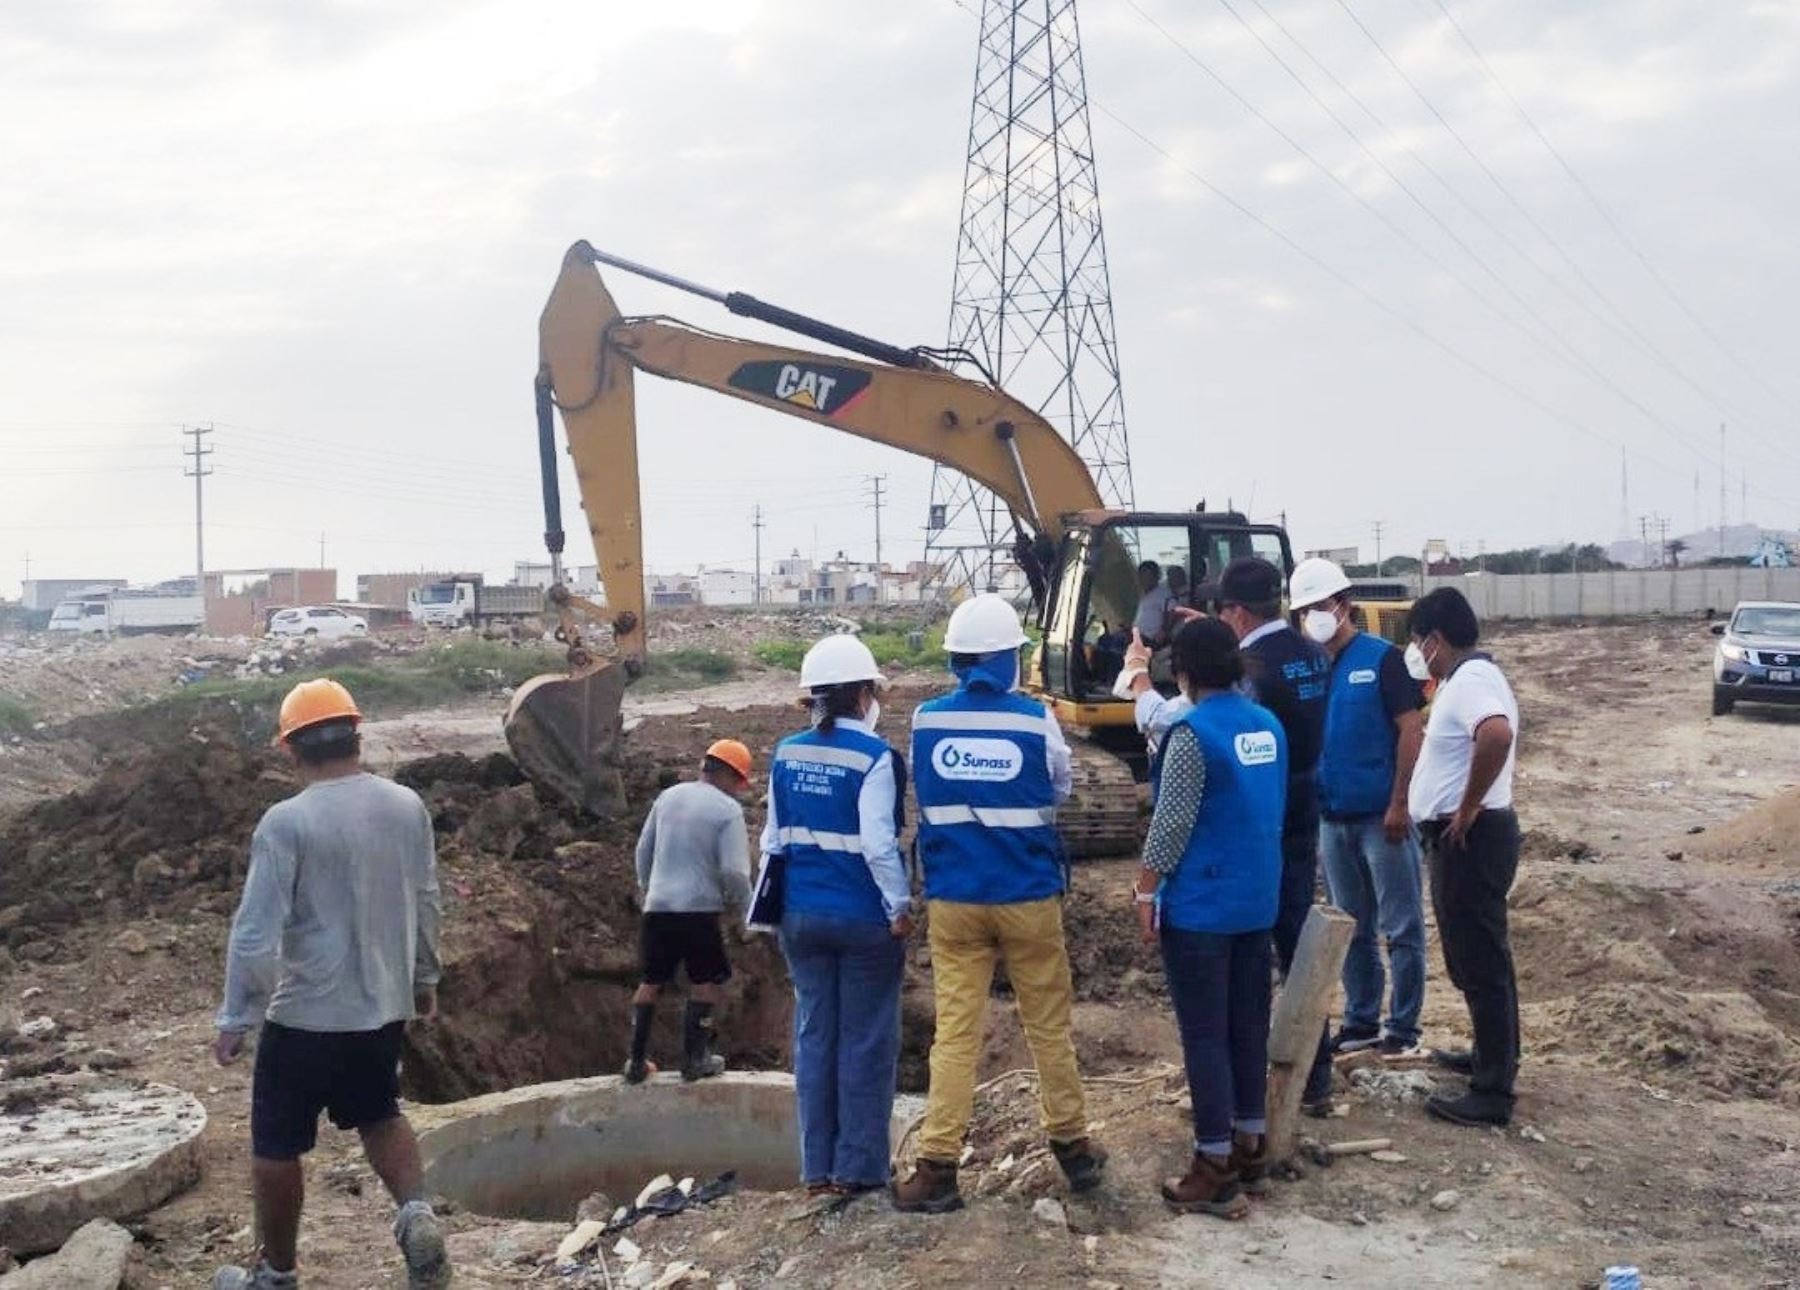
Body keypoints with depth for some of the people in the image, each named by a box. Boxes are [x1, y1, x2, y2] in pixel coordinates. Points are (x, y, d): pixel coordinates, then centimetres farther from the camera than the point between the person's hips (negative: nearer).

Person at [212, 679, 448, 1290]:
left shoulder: (286, 822, -18)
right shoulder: (408, 807, -2)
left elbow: (256, 932, -18)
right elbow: (425, 903, 9)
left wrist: (235, 1018, -7)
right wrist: (424, 977, 23)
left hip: (305, 1015, -5)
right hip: (385, 1006, 5)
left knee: (276, 1146, 13)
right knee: (380, 1115, 25)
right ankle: (417, 1213, 2)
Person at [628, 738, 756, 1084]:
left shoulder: (668, 796, 10)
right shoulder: (728, 810, -7)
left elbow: (644, 850, 17)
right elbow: (733, 871, -13)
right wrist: (743, 904, 5)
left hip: (657, 907, 5)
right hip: (698, 909, -5)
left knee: (652, 981, 16)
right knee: (709, 980, 12)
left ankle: (636, 1061, 17)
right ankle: (694, 1058, 9)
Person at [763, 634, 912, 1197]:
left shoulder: (786, 755, 5)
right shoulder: (873, 758, -13)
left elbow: (773, 837, 10)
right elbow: (877, 844, -18)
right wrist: (900, 905, -9)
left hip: (802, 915, 6)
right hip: (863, 917, -5)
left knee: (814, 1034, 11)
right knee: (865, 1040, 4)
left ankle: (817, 1169, 15)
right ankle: (858, 1168, 8)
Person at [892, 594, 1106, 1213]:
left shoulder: (926, 720, -4)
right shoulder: (1034, 718, -10)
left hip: (952, 898, 1)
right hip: (1028, 896, -1)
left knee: (955, 1031, 3)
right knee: (1049, 1026, 13)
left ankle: (937, 1167, 1)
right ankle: (1073, 1147, 24)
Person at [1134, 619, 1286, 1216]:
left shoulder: (1193, 732, -17)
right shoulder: (1268, 726, 7)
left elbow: (1172, 824, -17)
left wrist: (1145, 890, -9)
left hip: (1201, 906, -7)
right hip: (1258, 900, 7)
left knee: (1205, 1035, -1)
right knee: (1249, 1025, 15)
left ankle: (1216, 1172, 3)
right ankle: (1250, 1149, 24)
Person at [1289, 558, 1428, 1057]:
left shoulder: (1381, 658, -7)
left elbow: (1411, 730, -10)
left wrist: (1399, 805, -15)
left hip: (1381, 816, -5)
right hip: (1332, 819, 5)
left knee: (1401, 928, 3)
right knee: (1353, 928, 15)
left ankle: (1403, 1026, 12)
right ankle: (1360, 1020, 25)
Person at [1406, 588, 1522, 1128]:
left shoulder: (1471, 681, -19)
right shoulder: (1467, 678, 14)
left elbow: (1498, 735, -39)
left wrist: (1468, 808, -29)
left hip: (1469, 839, -11)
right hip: (1459, 839, 11)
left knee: (1480, 961, -5)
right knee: (1474, 956, 22)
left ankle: (1493, 1092, 0)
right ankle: (1493, 1055, 36)